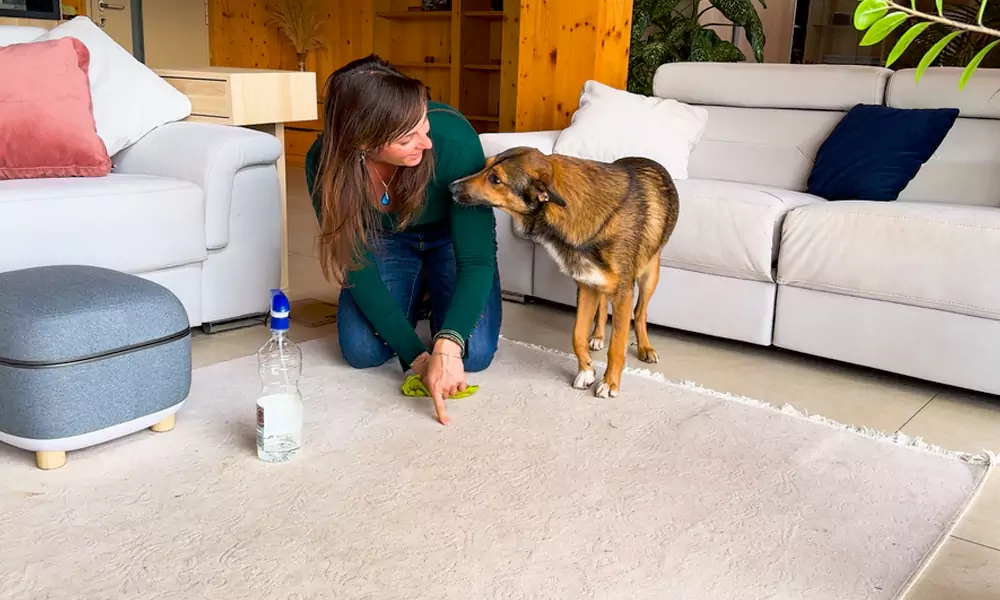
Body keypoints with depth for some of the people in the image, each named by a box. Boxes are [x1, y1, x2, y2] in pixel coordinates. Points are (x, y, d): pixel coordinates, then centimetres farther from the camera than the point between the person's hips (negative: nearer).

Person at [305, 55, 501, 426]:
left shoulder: (453, 138, -38)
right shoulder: (325, 163, -32)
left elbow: (477, 257, -33)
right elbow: (358, 268, -24)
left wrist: (448, 343, -46)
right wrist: (417, 356, -29)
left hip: (450, 236, -1)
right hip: (386, 239, 2)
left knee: (472, 354, -16)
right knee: (363, 351, -13)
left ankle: (435, 293, 16)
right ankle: (418, 297, 17)